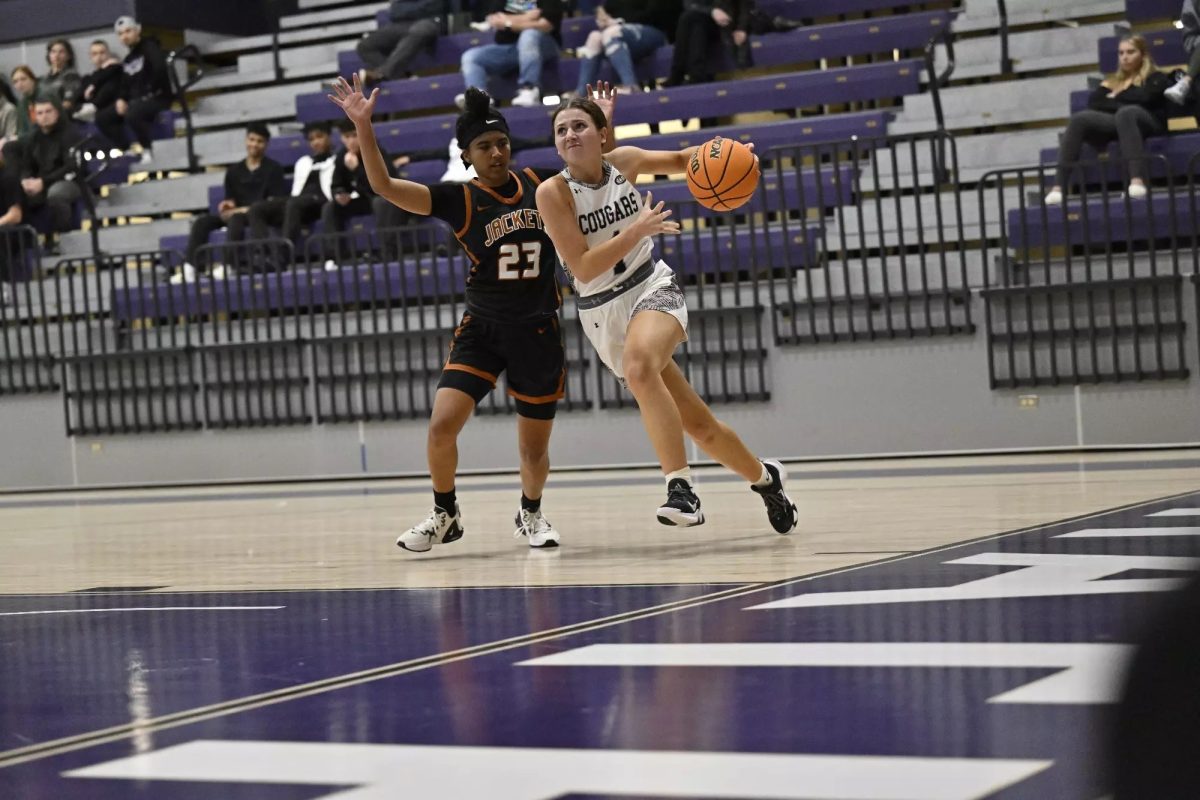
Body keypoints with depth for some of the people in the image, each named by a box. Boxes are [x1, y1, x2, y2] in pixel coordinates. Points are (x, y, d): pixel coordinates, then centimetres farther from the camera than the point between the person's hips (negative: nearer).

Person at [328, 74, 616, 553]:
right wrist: (363, 127, -27)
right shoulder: (459, 200, -7)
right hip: (481, 330, -1)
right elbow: (384, 186, -17)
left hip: (539, 333, 1)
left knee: (534, 450, 7)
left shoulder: (541, 184, 1)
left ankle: (531, 514, 38)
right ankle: (445, 516, 8)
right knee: (441, 426, -16)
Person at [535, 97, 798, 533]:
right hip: (603, 313, 0)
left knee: (639, 365, -36)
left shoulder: (624, 161, -3)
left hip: (652, 288, 0)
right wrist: (637, 230, -25)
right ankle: (763, 477, 32)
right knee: (698, 423, 6)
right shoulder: (553, 193, -13)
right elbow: (582, 268, -18)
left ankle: (681, 487, -37)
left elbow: (679, 160, 17)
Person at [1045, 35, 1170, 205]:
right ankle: (1059, 187, -38)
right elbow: (1093, 102, 12)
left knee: (1126, 113, -39)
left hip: (1148, 124, -4)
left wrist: (1117, 97, 12)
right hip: (1114, 124, 4)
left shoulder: (1155, 78, 21)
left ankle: (1137, 182, -58)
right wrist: (1120, 106, -4)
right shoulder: (1113, 81, 31)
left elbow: (1145, 97, -2)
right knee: (1079, 119, -25)